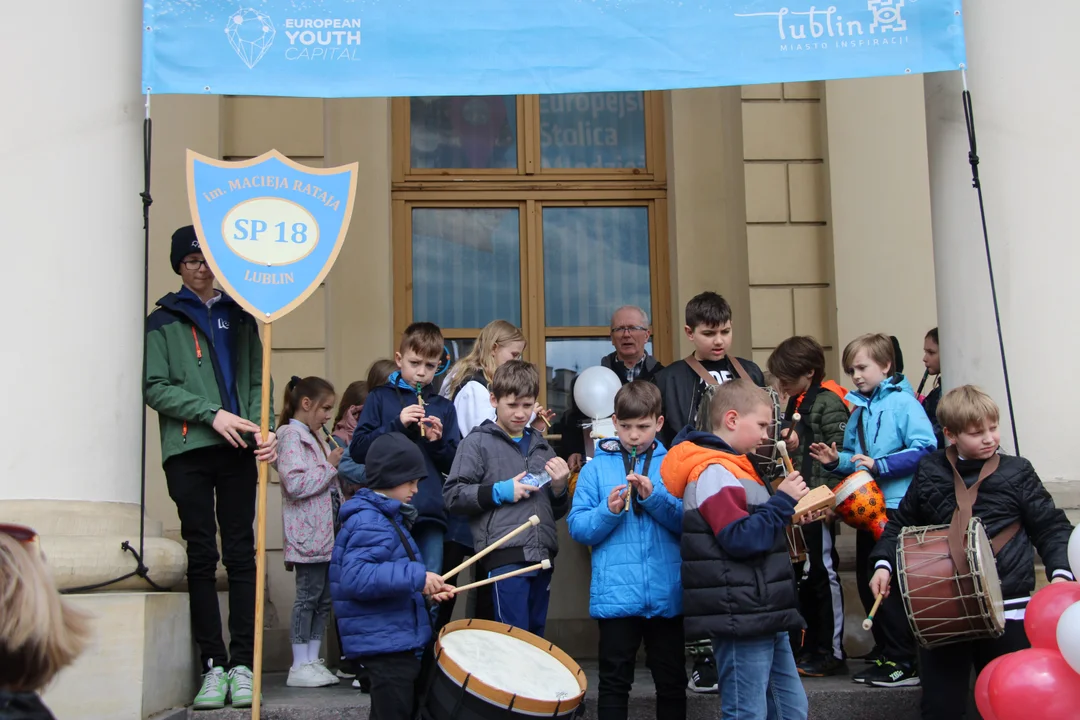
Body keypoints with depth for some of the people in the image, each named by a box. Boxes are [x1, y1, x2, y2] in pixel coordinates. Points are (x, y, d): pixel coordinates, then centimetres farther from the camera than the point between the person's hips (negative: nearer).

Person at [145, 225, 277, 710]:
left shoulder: (239, 318, 17)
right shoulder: (164, 320, 9)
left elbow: (258, 380, 14)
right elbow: (155, 387, 0)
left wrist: (263, 429, -4)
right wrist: (211, 413, -12)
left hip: (238, 451, 2)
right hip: (189, 451, -2)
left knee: (241, 553, -1)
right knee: (201, 556, -1)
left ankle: (242, 664, 2)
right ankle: (213, 665, 2)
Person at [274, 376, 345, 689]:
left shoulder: (314, 438, 20)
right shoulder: (291, 436, -9)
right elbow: (296, 484, -21)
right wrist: (330, 466, -13)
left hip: (326, 533, 9)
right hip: (309, 534, -9)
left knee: (324, 599, 9)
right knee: (309, 596, -6)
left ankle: (313, 660, 15)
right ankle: (300, 666, -1)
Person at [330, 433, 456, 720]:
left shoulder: (386, 518, 16)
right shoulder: (370, 523, -19)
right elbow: (354, 577, -32)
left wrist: (427, 588, 12)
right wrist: (416, 577, -31)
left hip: (396, 641, 11)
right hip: (384, 644, -11)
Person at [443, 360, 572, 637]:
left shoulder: (541, 446, 19)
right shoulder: (478, 442, 3)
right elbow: (453, 496, -4)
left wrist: (559, 488, 3)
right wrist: (500, 492, -11)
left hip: (541, 556, 6)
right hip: (504, 555, -6)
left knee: (537, 636, 11)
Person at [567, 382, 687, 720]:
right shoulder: (597, 467, 2)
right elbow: (577, 527, -1)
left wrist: (654, 497, -17)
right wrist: (608, 511, -18)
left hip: (666, 594, 1)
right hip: (616, 594, -1)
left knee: (672, 681, 13)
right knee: (615, 683, 9)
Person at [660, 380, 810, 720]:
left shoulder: (731, 467, 17)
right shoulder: (712, 472, -15)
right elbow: (739, 539, -22)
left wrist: (788, 514, 11)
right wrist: (783, 501, -14)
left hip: (763, 614, 10)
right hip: (740, 616, -10)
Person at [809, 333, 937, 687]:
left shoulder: (902, 402, -9)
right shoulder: (858, 410, 13)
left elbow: (925, 448, -19)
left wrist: (879, 465, -22)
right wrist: (837, 461, 0)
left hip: (898, 506, -8)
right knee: (868, 583, 11)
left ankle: (904, 662, 2)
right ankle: (885, 655, 22)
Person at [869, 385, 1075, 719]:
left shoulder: (1016, 472, 4)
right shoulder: (929, 472, 6)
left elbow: (1052, 529, 6)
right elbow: (901, 525, 16)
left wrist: (1060, 571, -10)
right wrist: (883, 563, 1)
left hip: (1007, 608, -1)